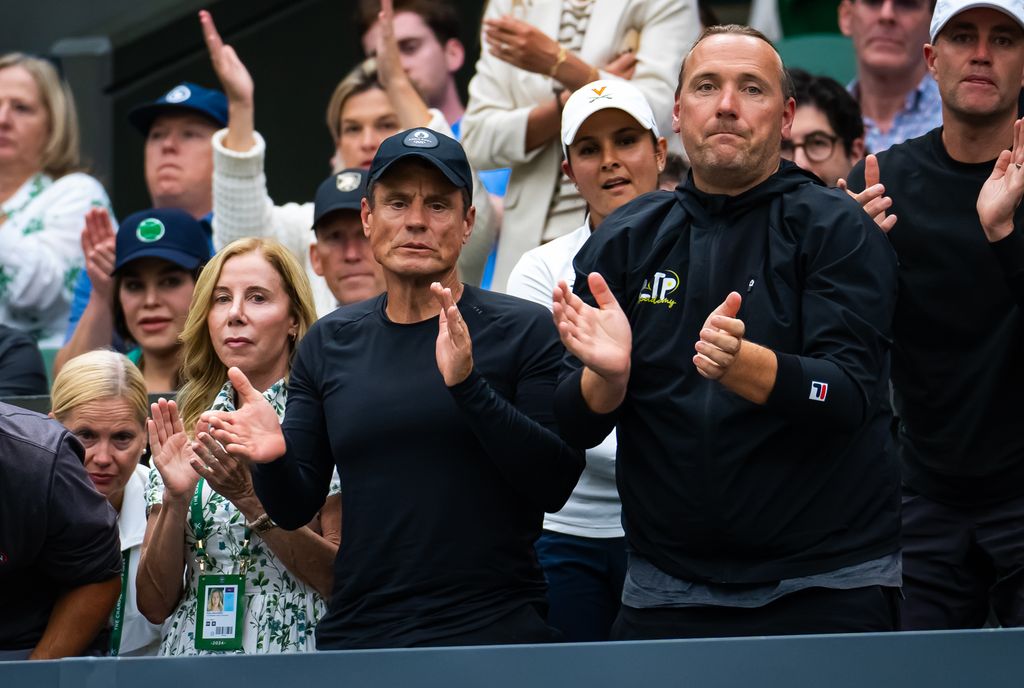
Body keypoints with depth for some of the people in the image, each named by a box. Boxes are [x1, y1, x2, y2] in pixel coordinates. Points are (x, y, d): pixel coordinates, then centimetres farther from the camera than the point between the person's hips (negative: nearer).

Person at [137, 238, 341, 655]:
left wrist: (250, 498, -12)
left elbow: (343, 581, -5)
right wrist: (175, 500, -7)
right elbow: (155, 604, 7)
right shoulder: (184, 429, 11)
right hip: (192, 659, 3)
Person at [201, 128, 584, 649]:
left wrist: (468, 385, -24)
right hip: (356, 635, 4)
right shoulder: (330, 343, 8)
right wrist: (274, 459, -14)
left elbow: (555, 486, -13)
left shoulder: (526, 330, -3)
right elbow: (295, 508, 8)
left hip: (494, 629, -4)